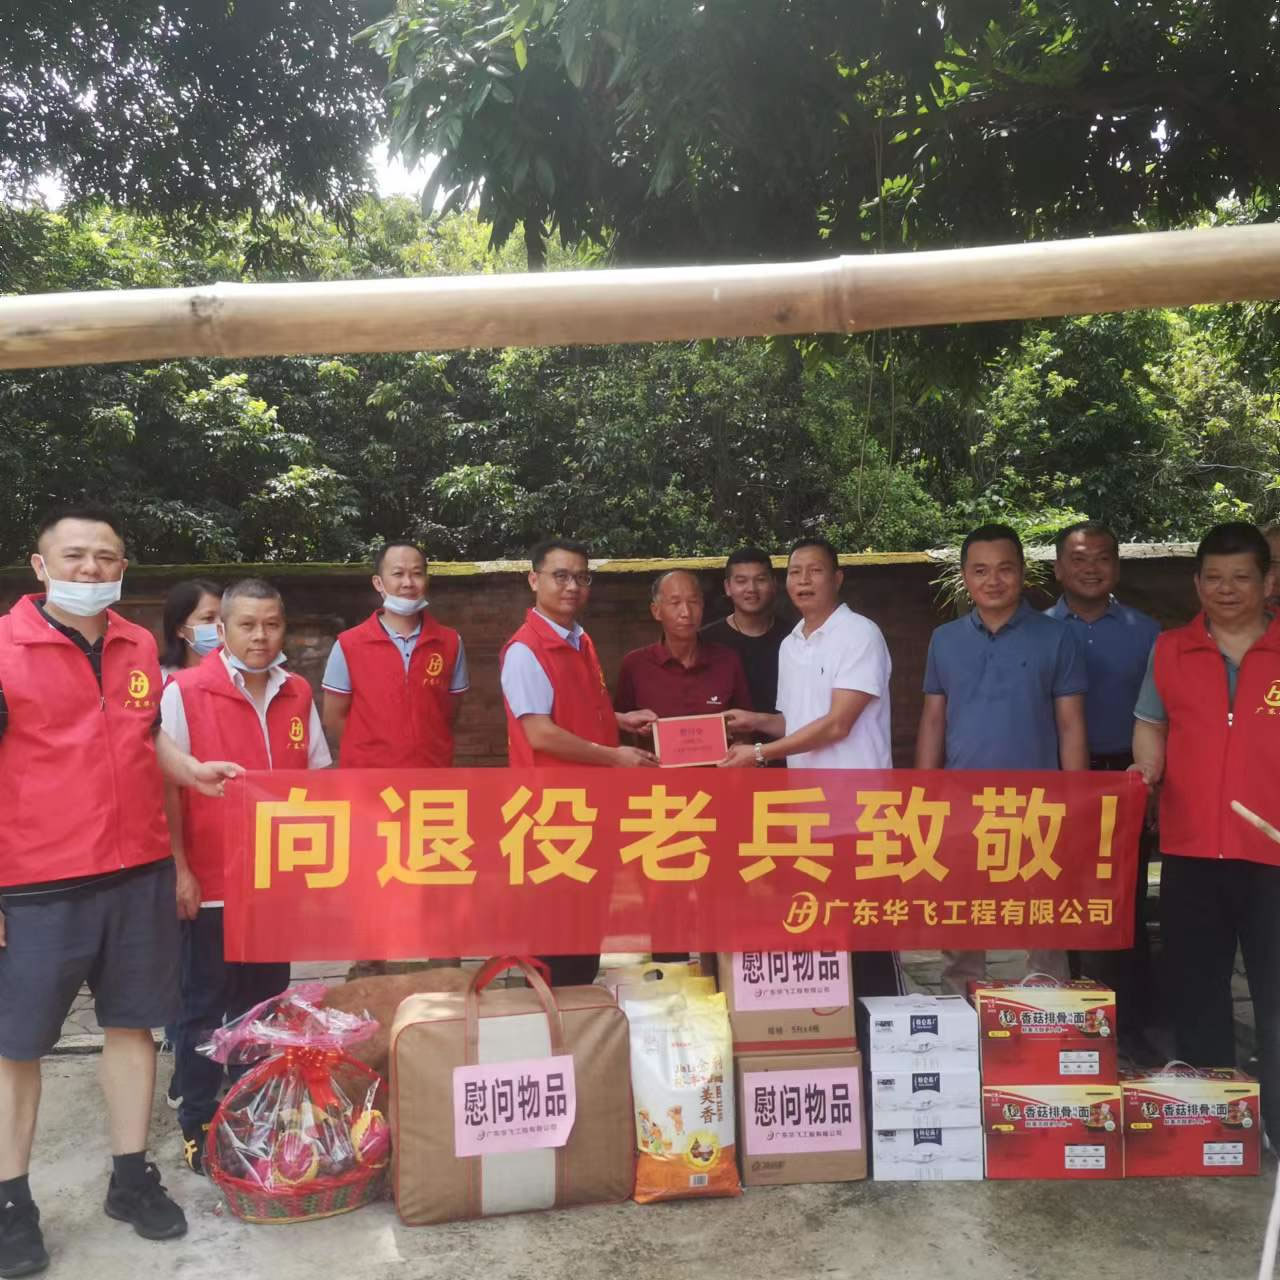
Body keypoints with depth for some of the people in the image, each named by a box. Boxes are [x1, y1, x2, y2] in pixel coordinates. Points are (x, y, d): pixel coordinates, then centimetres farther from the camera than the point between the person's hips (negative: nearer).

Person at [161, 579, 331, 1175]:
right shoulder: (184, 692, -9)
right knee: (205, 1008, 7)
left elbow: (317, 778, 12)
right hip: (210, 881, -4)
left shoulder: (298, 694, 5)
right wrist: (178, 869, -12)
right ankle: (198, 1127, 22)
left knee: (266, 1005, 15)